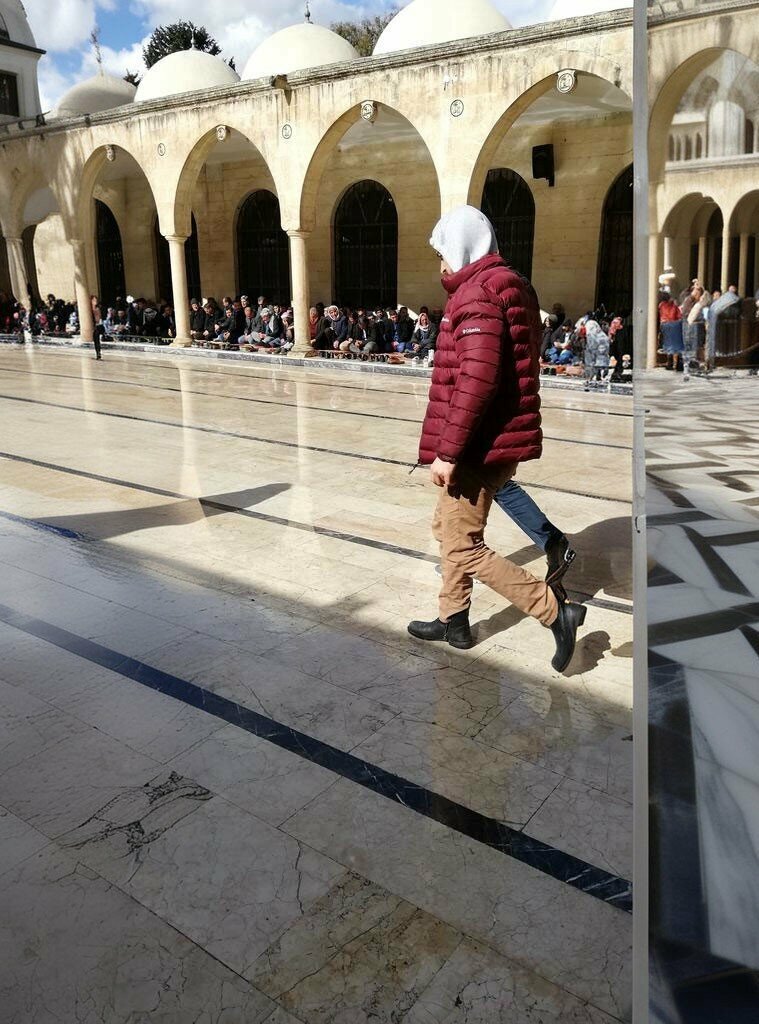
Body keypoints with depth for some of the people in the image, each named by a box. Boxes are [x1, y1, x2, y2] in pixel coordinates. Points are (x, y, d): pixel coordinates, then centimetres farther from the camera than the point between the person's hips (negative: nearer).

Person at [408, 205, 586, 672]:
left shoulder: (477, 294, -16)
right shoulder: (511, 288, 15)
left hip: (480, 446, -10)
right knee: (449, 527, 22)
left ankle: (556, 611, -2)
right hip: (499, 440, 10)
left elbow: (477, 381, -27)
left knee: (464, 547, -2)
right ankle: (454, 621, 34)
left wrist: (447, 451, -24)